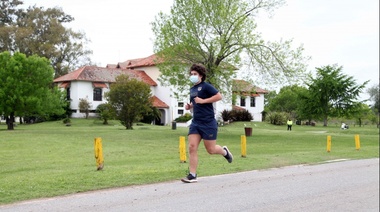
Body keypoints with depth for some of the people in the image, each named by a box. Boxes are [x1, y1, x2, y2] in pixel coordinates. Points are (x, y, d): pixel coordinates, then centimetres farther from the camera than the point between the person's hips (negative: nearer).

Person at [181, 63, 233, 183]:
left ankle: (224, 151, 36)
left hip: (208, 123, -6)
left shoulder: (206, 86, -7)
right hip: (195, 123, 7)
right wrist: (189, 106, 9)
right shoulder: (192, 89, 16)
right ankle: (192, 175, -3)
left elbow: (219, 96, -17)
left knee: (211, 150, 3)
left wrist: (203, 101, -18)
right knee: (192, 147, -6)